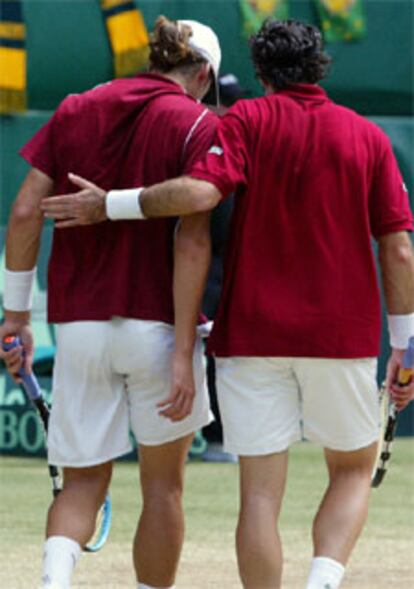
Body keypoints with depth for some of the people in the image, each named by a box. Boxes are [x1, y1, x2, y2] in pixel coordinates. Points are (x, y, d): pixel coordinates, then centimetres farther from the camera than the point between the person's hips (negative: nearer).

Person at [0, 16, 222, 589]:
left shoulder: (75, 111, 8)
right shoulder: (197, 125, -4)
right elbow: (192, 241, -13)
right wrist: (183, 354, -14)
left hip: (78, 325, 3)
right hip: (156, 324, -3)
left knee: (83, 481, 10)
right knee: (162, 484, 12)